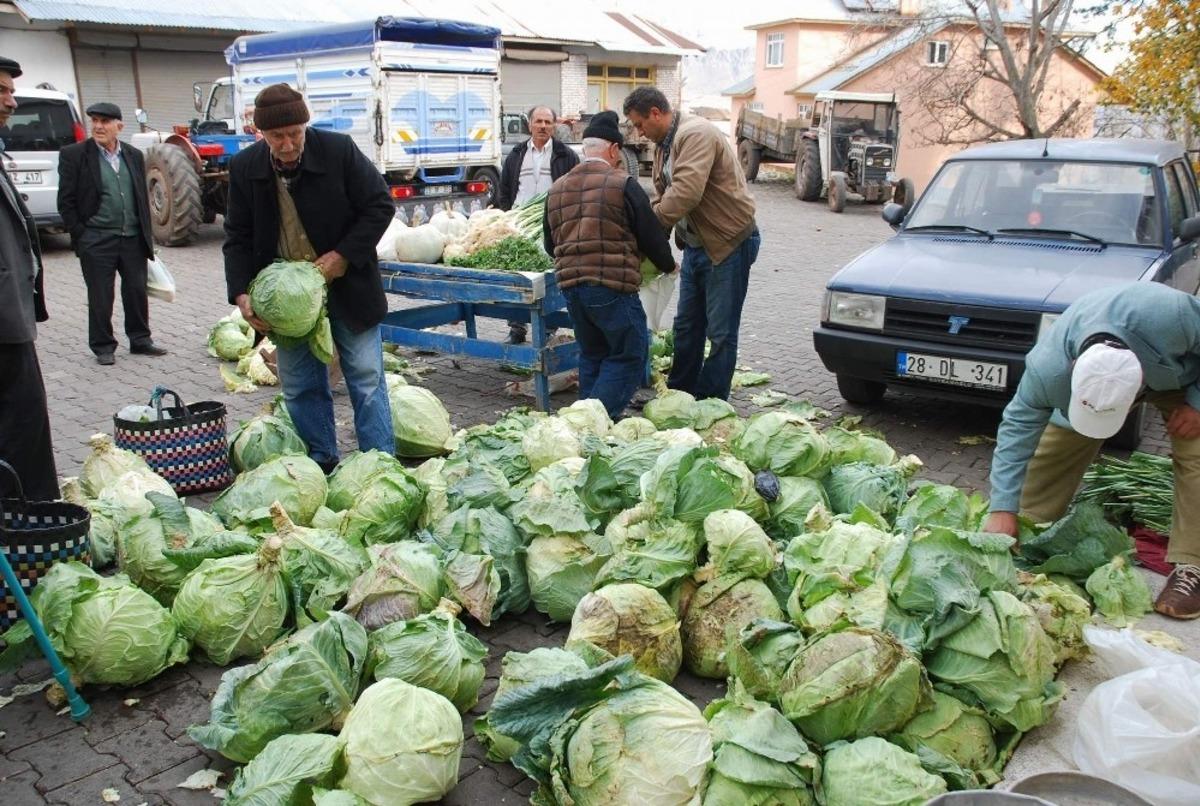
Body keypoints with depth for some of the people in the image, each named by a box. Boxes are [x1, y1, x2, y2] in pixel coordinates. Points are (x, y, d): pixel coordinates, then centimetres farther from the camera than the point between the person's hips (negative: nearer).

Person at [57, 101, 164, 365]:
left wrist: (147, 234, 10)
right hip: (96, 241, -3)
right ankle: (103, 346, 15)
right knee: (100, 297, 4)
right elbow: (66, 200, -3)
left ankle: (140, 339, 23)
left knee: (137, 292, 9)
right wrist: (79, 234, -8)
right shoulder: (74, 155, -3)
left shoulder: (134, 155, 9)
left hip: (133, 239, 3)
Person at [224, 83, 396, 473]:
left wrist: (343, 255, -15)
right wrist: (241, 292, -11)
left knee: (366, 377, 1)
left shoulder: (339, 150, -13)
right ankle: (322, 462, 22)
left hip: (346, 285, -3)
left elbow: (380, 206, -8)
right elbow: (238, 237, 2)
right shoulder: (244, 168, -4)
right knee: (299, 385, 8)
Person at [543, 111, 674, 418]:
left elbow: (549, 245, 19)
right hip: (613, 286, -7)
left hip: (570, 286, 7)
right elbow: (651, 235, -2)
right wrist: (668, 265, 17)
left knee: (592, 355, 20)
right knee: (629, 354, 4)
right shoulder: (623, 185, -6)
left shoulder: (556, 188, 12)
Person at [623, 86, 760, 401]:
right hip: (695, 245, 10)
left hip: (728, 243, -10)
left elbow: (686, 192, -33)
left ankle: (711, 402, 7)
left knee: (720, 332, -1)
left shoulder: (696, 134, -21)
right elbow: (662, 196, 11)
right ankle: (680, 393, 28)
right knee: (687, 326, 17)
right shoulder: (664, 145, 10)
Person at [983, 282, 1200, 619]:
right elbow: (1017, 429, -31)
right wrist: (1003, 509, -32)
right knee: (1052, 452, -4)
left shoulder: (1170, 316, -46)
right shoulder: (1047, 371, -41)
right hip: (1087, 377, 1)